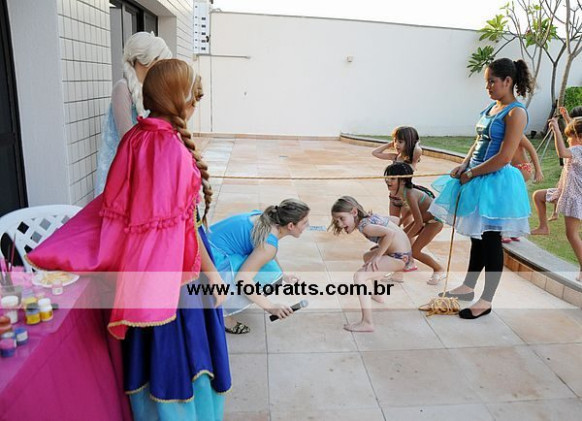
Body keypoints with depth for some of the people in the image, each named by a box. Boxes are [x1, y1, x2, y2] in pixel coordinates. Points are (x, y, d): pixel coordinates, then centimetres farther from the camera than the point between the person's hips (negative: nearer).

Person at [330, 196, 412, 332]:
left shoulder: (364, 225, -19)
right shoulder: (370, 216, 8)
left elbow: (390, 233, -32)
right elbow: (395, 219, 19)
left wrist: (377, 256, -23)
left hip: (399, 257, -10)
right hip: (403, 252, 10)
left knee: (359, 276, -19)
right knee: (367, 256, 33)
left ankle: (367, 323, -21)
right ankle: (378, 295, 46)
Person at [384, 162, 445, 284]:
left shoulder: (409, 194, -33)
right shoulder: (398, 193, -9)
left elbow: (419, 222, -28)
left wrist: (406, 237, -17)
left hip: (435, 220, -8)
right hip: (424, 217, 9)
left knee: (414, 251, -9)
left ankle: (440, 270, 15)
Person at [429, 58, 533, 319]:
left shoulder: (516, 112, -14)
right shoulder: (491, 108, 11)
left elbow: (504, 157, -20)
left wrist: (471, 173, -14)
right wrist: (464, 165, 1)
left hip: (496, 182, -8)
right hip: (476, 179, 8)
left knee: (490, 240, 1)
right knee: (477, 236, 17)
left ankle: (486, 301, 14)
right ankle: (468, 287, 32)